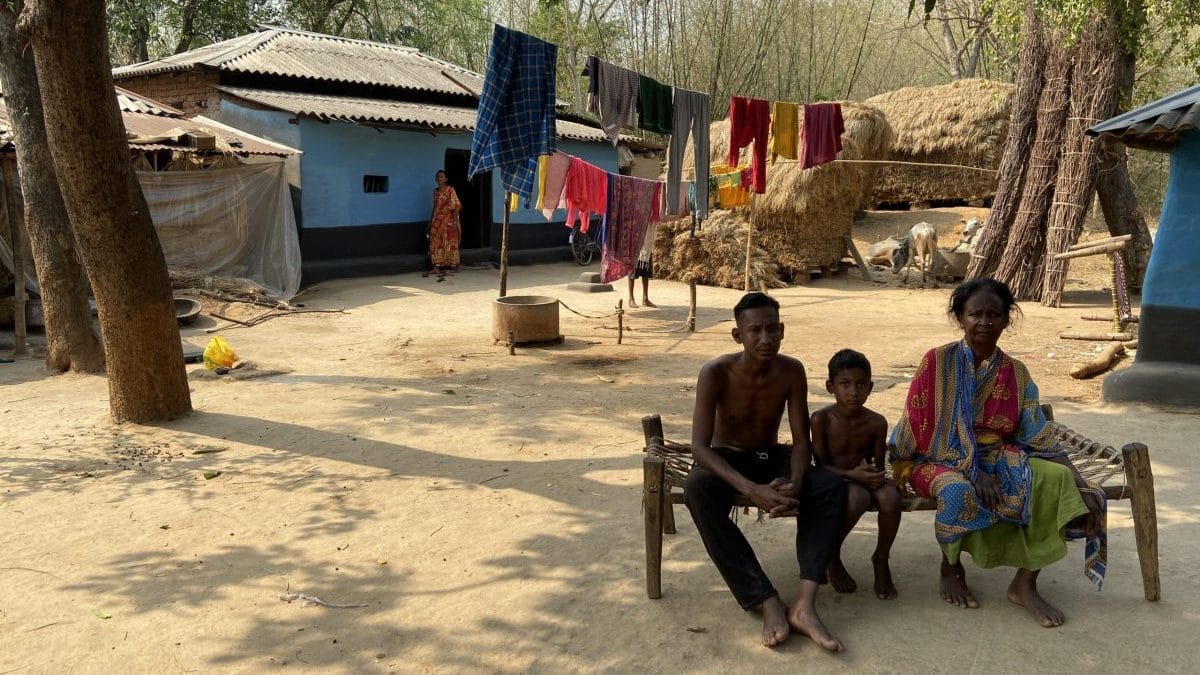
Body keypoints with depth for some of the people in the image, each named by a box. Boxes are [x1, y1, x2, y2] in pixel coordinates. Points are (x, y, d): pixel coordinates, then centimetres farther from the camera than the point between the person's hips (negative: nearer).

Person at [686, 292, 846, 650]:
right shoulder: (716, 373, -21)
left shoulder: (792, 371, -12)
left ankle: (804, 605, -32)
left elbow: (801, 440, -10)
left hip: (772, 457, 3)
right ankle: (768, 603, -36)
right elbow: (700, 446, -27)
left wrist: (794, 483, -33)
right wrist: (751, 490, -41)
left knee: (831, 486, -25)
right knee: (697, 489, -38)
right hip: (725, 459, -3)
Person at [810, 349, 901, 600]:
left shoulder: (876, 422, -4)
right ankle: (832, 557, -8)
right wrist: (852, 474, -27)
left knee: (890, 497, -30)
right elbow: (821, 464, -11)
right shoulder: (822, 419, -12)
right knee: (859, 496, -36)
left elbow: (878, 464, 3)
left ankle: (881, 559, -2)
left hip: (866, 479, 3)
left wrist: (876, 475, -22)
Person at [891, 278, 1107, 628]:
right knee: (958, 491, -37)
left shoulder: (1016, 374, 3)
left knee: (1057, 478, -21)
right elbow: (922, 428, -13)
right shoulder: (938, 362, -8)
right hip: (940, 460, -4)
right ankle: (950, 568, -6)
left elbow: (1041, 441, 0)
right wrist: (973, 472, -22)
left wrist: (1082, 489, -13)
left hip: (996, 459, 4)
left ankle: (1025, 583, -12)